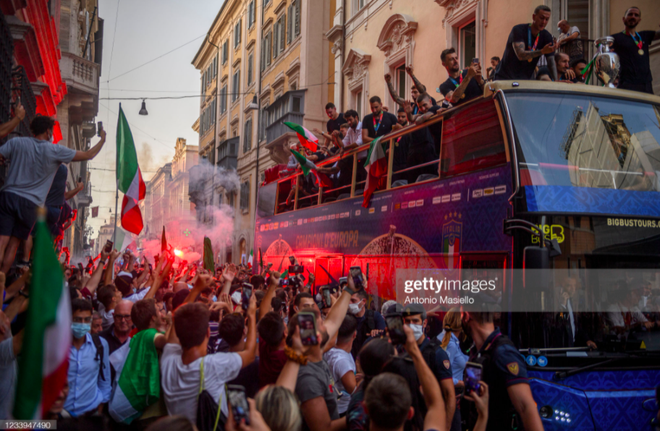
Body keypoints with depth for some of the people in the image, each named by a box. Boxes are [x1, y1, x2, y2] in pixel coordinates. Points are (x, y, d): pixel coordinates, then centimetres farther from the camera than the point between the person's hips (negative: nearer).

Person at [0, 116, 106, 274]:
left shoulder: (17, 142, 4)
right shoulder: (55, 151, -1)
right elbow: (88, 155, 5)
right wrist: (103, 139, 19)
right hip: (29, 203, -1)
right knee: (13, 244, 10)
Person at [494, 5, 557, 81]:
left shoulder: (546, 37, 0)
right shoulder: (518, 30, -14)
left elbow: (551, 63, -6)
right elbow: (521, 55, -27)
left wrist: (555, 81, -22)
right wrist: (542, 51, -39)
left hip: (526, 80, 4)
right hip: (505, 78, -4)